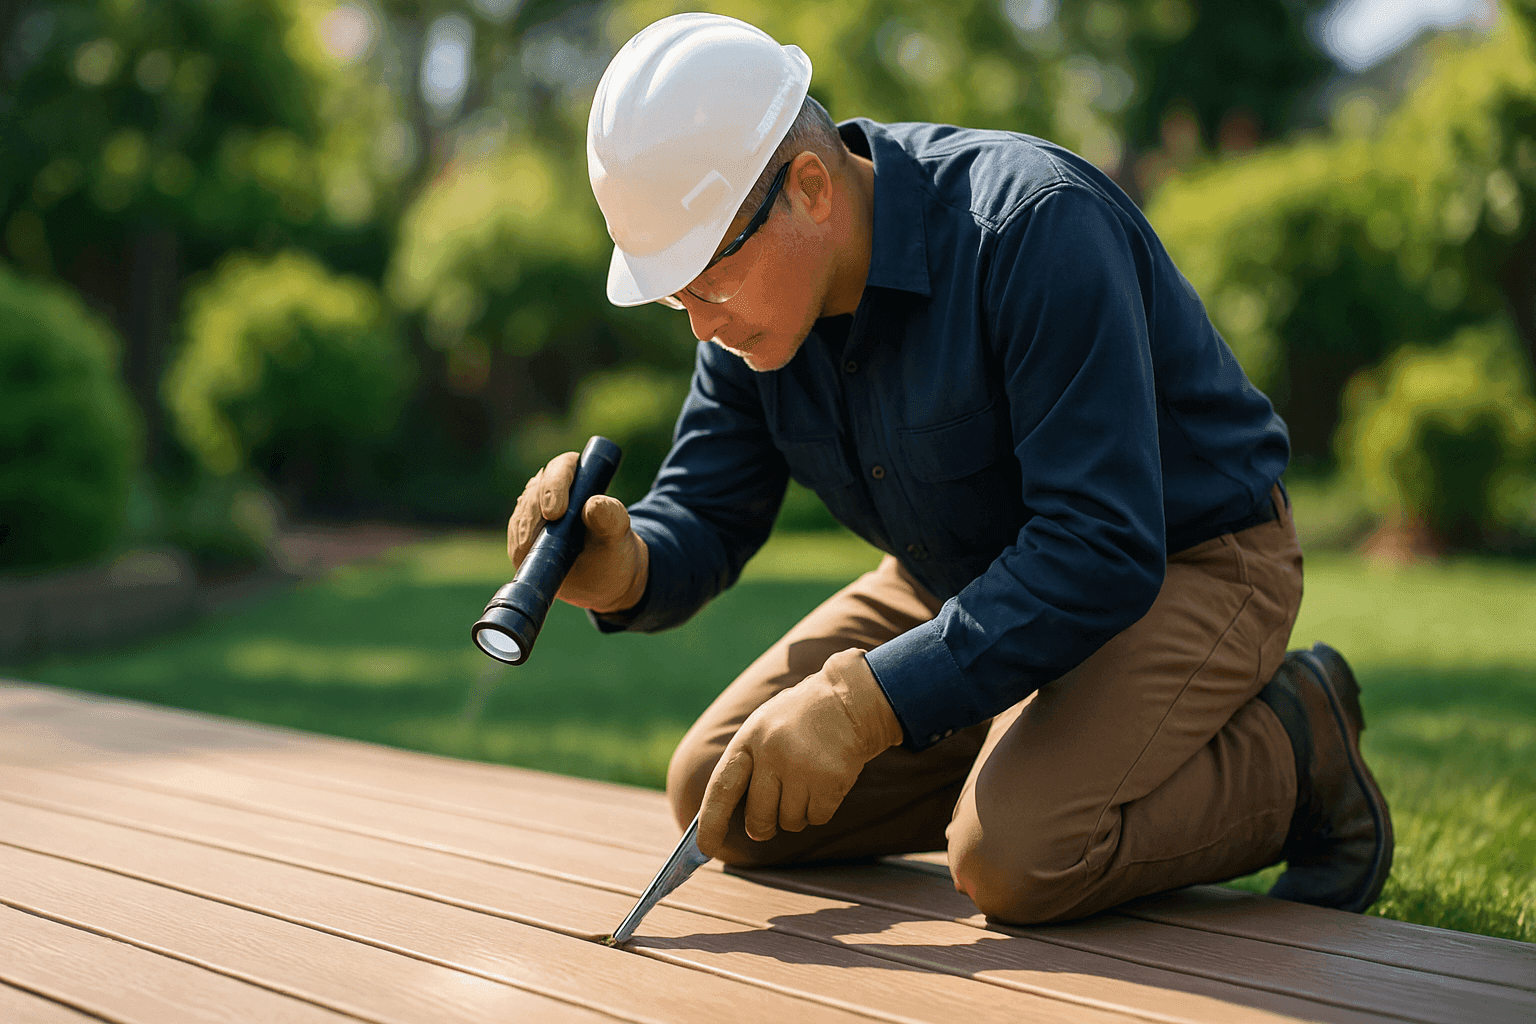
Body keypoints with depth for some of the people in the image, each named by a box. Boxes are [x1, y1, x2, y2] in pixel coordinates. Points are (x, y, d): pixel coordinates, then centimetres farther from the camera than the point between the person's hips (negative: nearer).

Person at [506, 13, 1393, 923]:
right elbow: (702, 519, -1)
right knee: (718, 797, -1)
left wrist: (866, 703, -40)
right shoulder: (754, 292, -8)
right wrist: (621, 569, -26)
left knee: (1016, 859, -30)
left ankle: (1291, 750, -3)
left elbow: (1104, 555, -36)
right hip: (970, 577, 7)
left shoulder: (1036, 227, -32)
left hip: (1182, 565, -7)